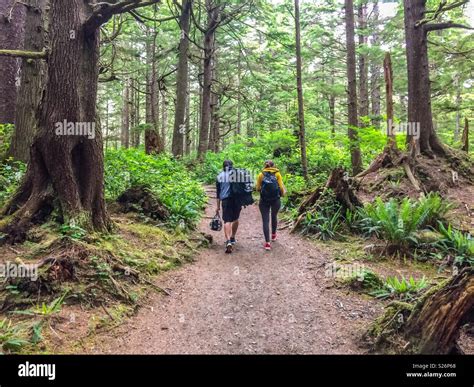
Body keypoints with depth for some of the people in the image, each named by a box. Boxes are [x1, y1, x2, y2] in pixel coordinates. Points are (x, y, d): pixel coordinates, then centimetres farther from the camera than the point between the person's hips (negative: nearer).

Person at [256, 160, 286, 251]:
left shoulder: (261, 174, 5)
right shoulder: (277, 173, 3)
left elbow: (258, 188, 3)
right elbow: (281, 186, -1)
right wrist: (283, 193, 19)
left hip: (264, 200, -1)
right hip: (276, 199, 1)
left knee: (265, 220, 1)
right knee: (274, 216, 24)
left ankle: (267, 243, -6)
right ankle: (273, 235, 43)